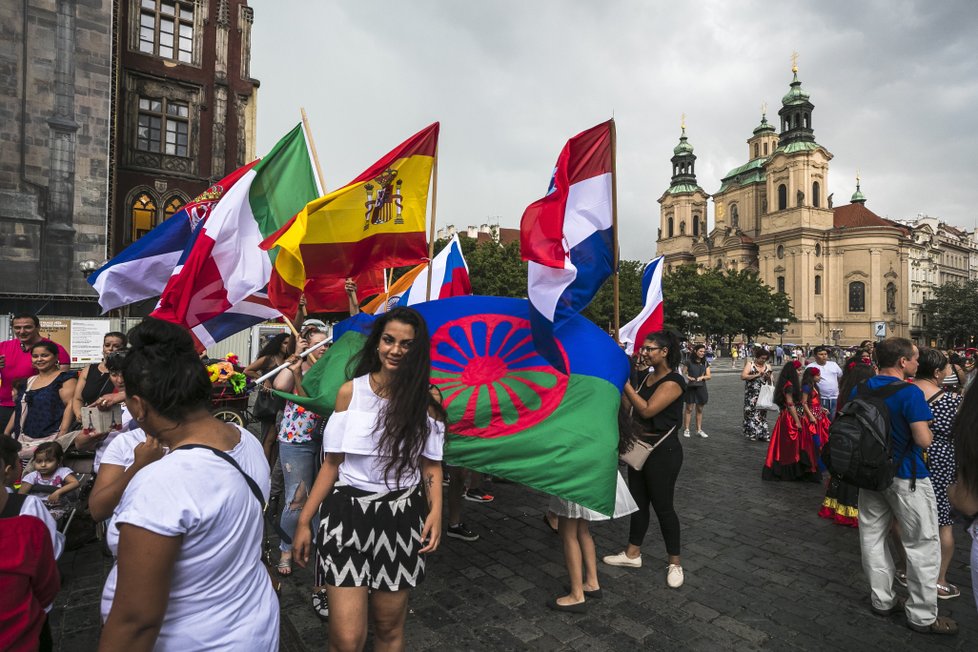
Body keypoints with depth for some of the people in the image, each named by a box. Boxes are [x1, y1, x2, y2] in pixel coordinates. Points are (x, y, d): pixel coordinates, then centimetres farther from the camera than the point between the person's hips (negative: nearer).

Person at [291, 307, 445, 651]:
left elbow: (431, 465, 4)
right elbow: (332, 464, 3)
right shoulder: (350, 392, -2)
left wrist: (436, 510, -11)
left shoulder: (428, 399, -1)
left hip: (400, 518, 1)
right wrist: (304, 520, 1)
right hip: (348, 512, 0)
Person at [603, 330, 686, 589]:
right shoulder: (644, 377, 7)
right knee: (638, 502, 16)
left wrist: (624, 382, -22)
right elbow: (628, 407, 3)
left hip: (662, 451, -7)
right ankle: (632, 553, 31)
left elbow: (647, 410, -25)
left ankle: (675, 562, 22)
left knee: (662, 506, 3)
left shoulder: (673, 381, -17)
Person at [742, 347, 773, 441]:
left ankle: (763, 434, 14)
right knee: (752, 413, -2)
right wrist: (757, 375, -18)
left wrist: (768, 376, -7)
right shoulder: (750, 364, -3)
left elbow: (769, 382, 15)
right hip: (751, 394, -4)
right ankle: (752, 434, 6)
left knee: (762, 414, 7)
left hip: (763, 394, 4)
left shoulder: (767, 366, 9)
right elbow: (743, 376, -15)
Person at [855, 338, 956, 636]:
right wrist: (926, 429, 1)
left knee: (873, 537, 14)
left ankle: (882, 600, 27)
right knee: (922, 544, 7)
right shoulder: (910, 393, -19)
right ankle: (922, 615, 17)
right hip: (905, 477, -6)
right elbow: (924, 440, -19)